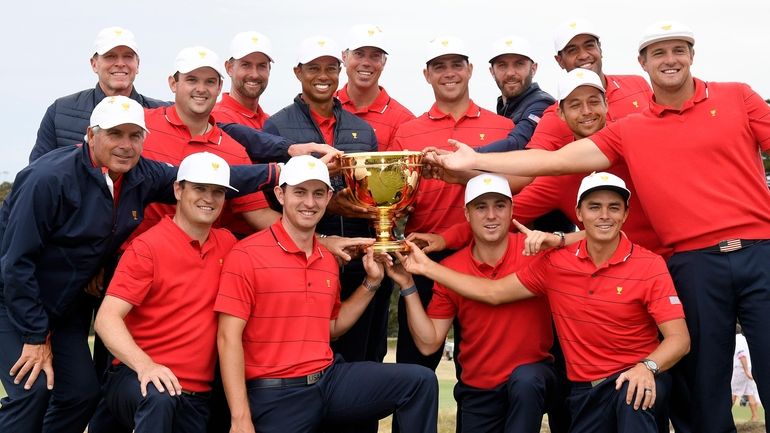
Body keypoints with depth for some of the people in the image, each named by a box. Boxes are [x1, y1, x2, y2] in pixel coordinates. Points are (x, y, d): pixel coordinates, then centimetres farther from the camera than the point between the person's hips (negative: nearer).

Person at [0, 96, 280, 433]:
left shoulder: (142, 176, -7)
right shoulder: (50, 179, -25)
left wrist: (275, 171, -3)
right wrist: (35, 337, -19)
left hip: (67, 304, 6)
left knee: (82, 393, 2)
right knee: (32, 391, -17)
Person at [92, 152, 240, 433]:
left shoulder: (227, 244, 8)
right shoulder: (148, 247, -9)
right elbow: (107, 318, -17)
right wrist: (145, 364, -32)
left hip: (197, 396, 6)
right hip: (140, 379, -6)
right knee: (159, 398, -36)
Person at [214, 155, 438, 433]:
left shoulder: (329, 261, 10)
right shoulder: (247, 254, -10)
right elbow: (228, 338, -14)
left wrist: (371, 282, 10)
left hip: (330, 378, 5)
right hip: (277, 394, -5)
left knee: (421, 381, -6)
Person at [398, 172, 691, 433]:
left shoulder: (649, 266, -9)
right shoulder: (556, 262, 0)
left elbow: (679, 339, -13)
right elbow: (493, 292, 3)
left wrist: (647, 367, -34)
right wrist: (427, 267, 1)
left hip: (633, 380, -3)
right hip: (584, 390, 3)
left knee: (632, 394, -35)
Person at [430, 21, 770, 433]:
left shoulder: (737, 97, 7)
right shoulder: (627, 132, 7)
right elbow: (556, 161, 3)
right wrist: (476, 162, -3)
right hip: (694, 263, 1)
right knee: (704, 384, 9)